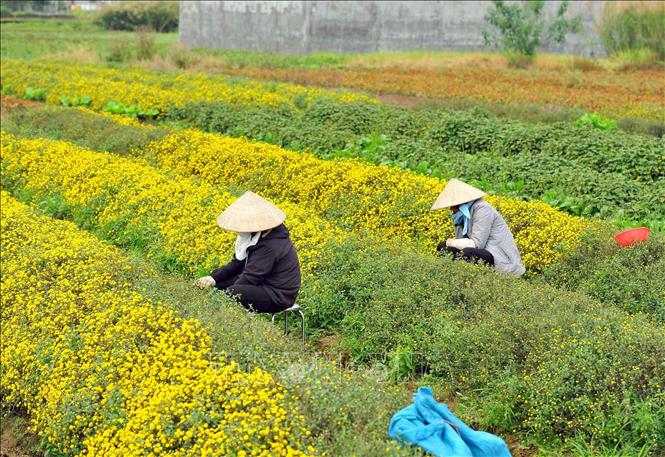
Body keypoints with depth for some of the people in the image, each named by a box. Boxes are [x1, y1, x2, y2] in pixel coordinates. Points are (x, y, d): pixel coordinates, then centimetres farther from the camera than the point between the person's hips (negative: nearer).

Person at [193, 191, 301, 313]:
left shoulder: (270, 245, -26)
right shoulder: (255, 238, 6)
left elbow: (250, 278, -25)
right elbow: (237, 264, 9)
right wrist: (214, 277, -4)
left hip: (279, 296, -11)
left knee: (232, 293, -31)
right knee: (218, 283, 9)